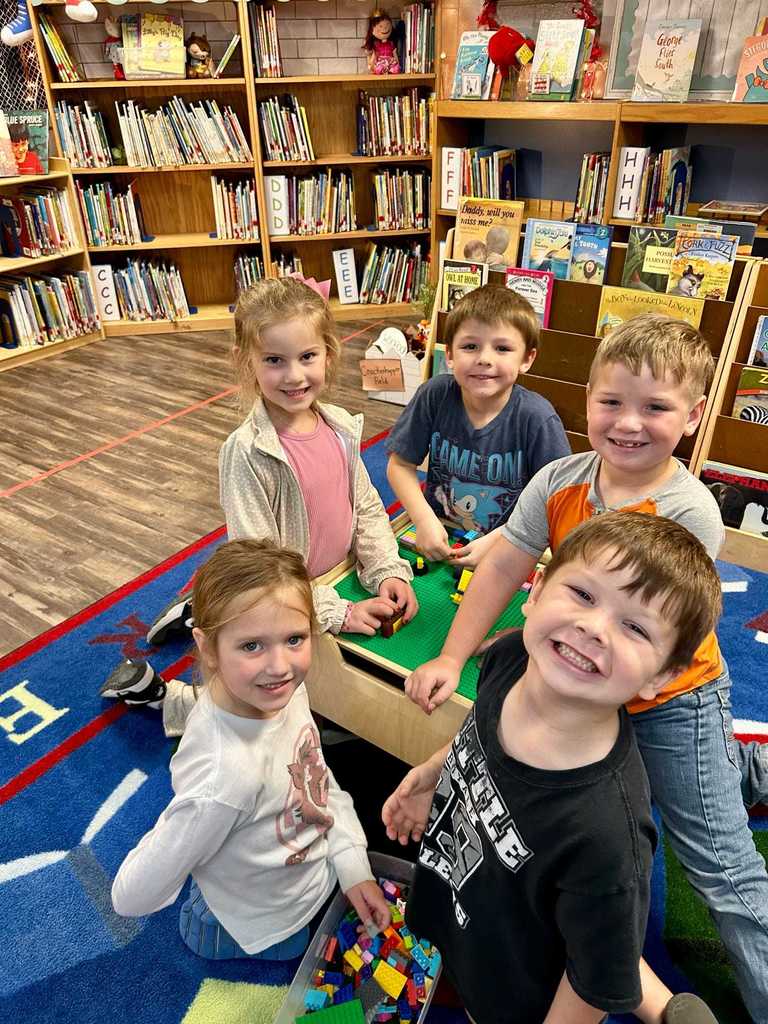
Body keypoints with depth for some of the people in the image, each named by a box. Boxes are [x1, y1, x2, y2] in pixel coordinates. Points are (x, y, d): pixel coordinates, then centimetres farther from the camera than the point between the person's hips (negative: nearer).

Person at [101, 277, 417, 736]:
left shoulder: (341, 427, -7)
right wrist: (339, 612, -24)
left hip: (333, 584, 7)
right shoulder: (247, 452, -26)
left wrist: (388, 572, -11)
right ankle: (155, 691, 20)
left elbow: (367, 510, 3)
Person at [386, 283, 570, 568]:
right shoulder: (434, 395, -10)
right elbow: (400, 465, -1)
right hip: (436, 537, 2)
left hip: (508, 548, -2)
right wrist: (424, 520, -13)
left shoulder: (537, 419, -17)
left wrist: (498, 541, -20)